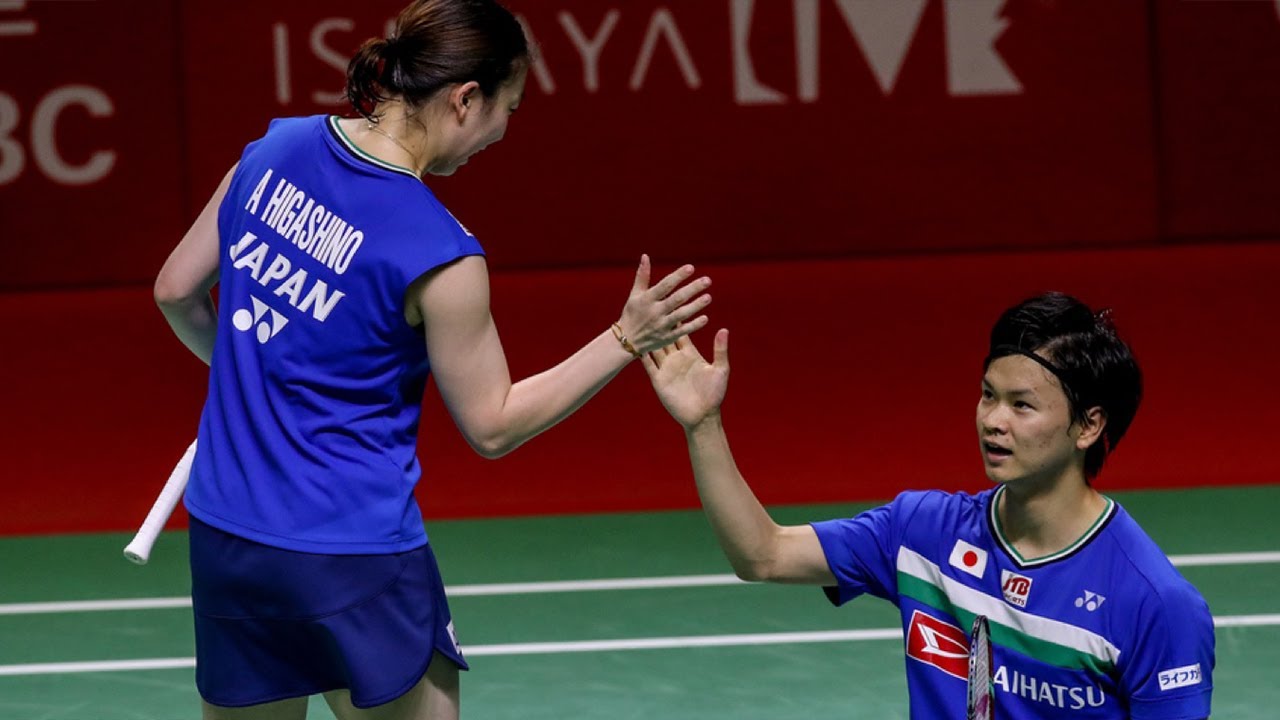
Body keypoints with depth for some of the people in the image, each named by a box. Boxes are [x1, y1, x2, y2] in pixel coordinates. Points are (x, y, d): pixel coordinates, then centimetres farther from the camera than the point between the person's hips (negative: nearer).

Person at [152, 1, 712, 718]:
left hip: (222, 534, 6)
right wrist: (627, 339, -6)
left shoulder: (276, 149, -1)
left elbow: (177, 290, 12)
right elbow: (492, 425, -6)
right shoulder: (441, 255, -18)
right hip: (354, 560, -6)